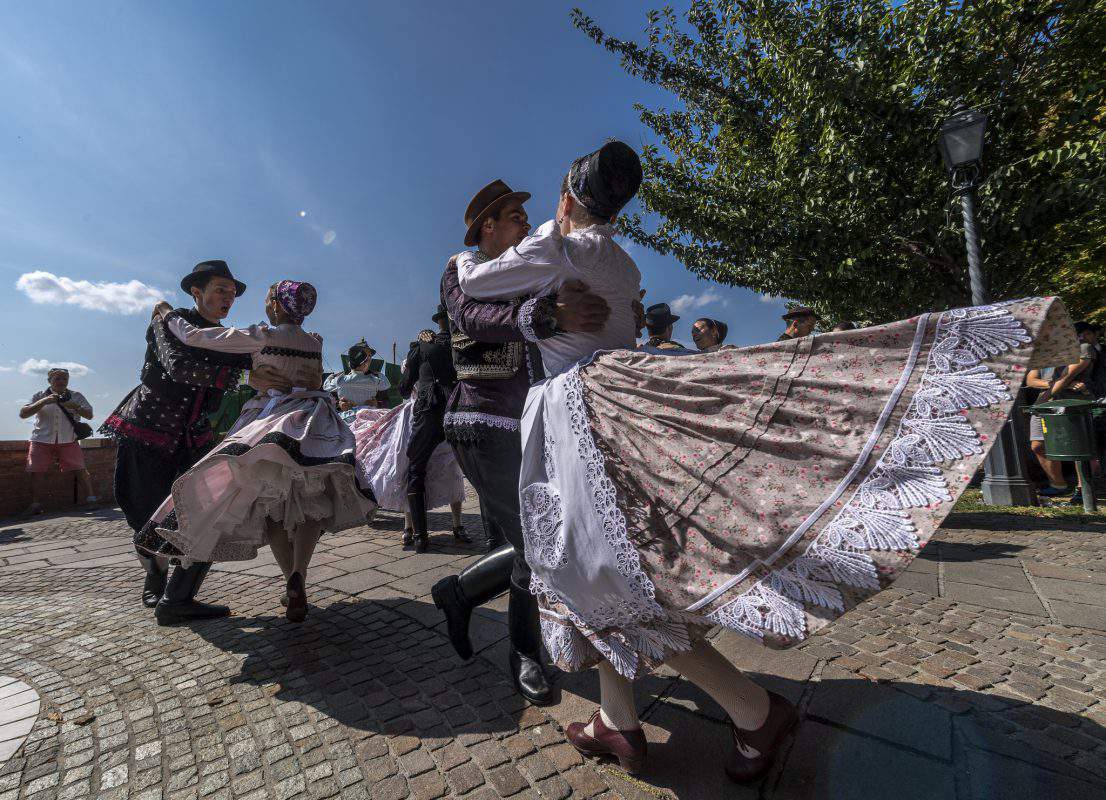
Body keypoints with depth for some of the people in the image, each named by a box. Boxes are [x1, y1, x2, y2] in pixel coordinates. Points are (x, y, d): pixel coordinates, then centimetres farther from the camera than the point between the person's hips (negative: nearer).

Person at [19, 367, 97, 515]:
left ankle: (91, 499, -3)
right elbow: (23, 414, -5)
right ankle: (35, 506, 8)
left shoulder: (76, 396, 7)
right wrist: (44, 401, -17)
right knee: (36, 473, -1)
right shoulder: (40, 396, 7)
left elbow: (89, 415, 2)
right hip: (42, 440, 1)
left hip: (68, 440, -1)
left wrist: (74, 406, -17)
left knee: (81, 470, -7)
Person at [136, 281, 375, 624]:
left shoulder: (261, 335, 0)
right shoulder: (315, 341, 13)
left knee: (268, 505, 11)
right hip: (314, 423, 4)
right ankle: (298, 577, -10)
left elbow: (193, 335, 4)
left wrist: (168, 313, 24)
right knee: (311, 504, 11)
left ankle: (292, 581, 2)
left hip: (271, 419, -3)